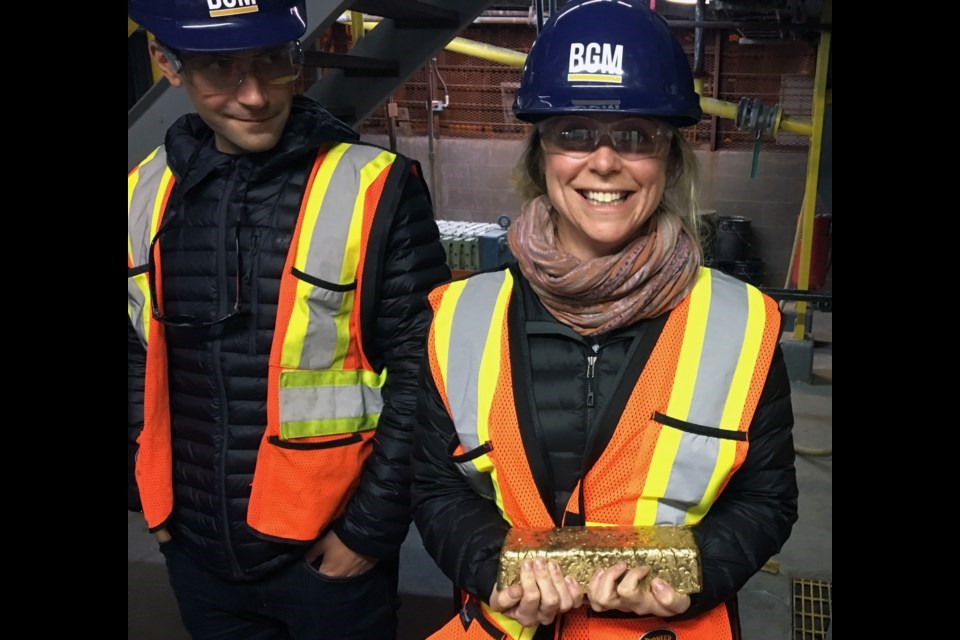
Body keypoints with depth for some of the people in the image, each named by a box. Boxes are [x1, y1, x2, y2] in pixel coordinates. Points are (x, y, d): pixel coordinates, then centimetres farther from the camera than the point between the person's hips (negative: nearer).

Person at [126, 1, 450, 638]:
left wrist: (372, 529, -10)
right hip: (196, 554, 5)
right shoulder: (145, 195, -1)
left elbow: (419, 377, -13)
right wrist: (151, 496, 8)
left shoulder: (376, 192, -16)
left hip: (328, 553, -4)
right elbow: (138, 362, 10)